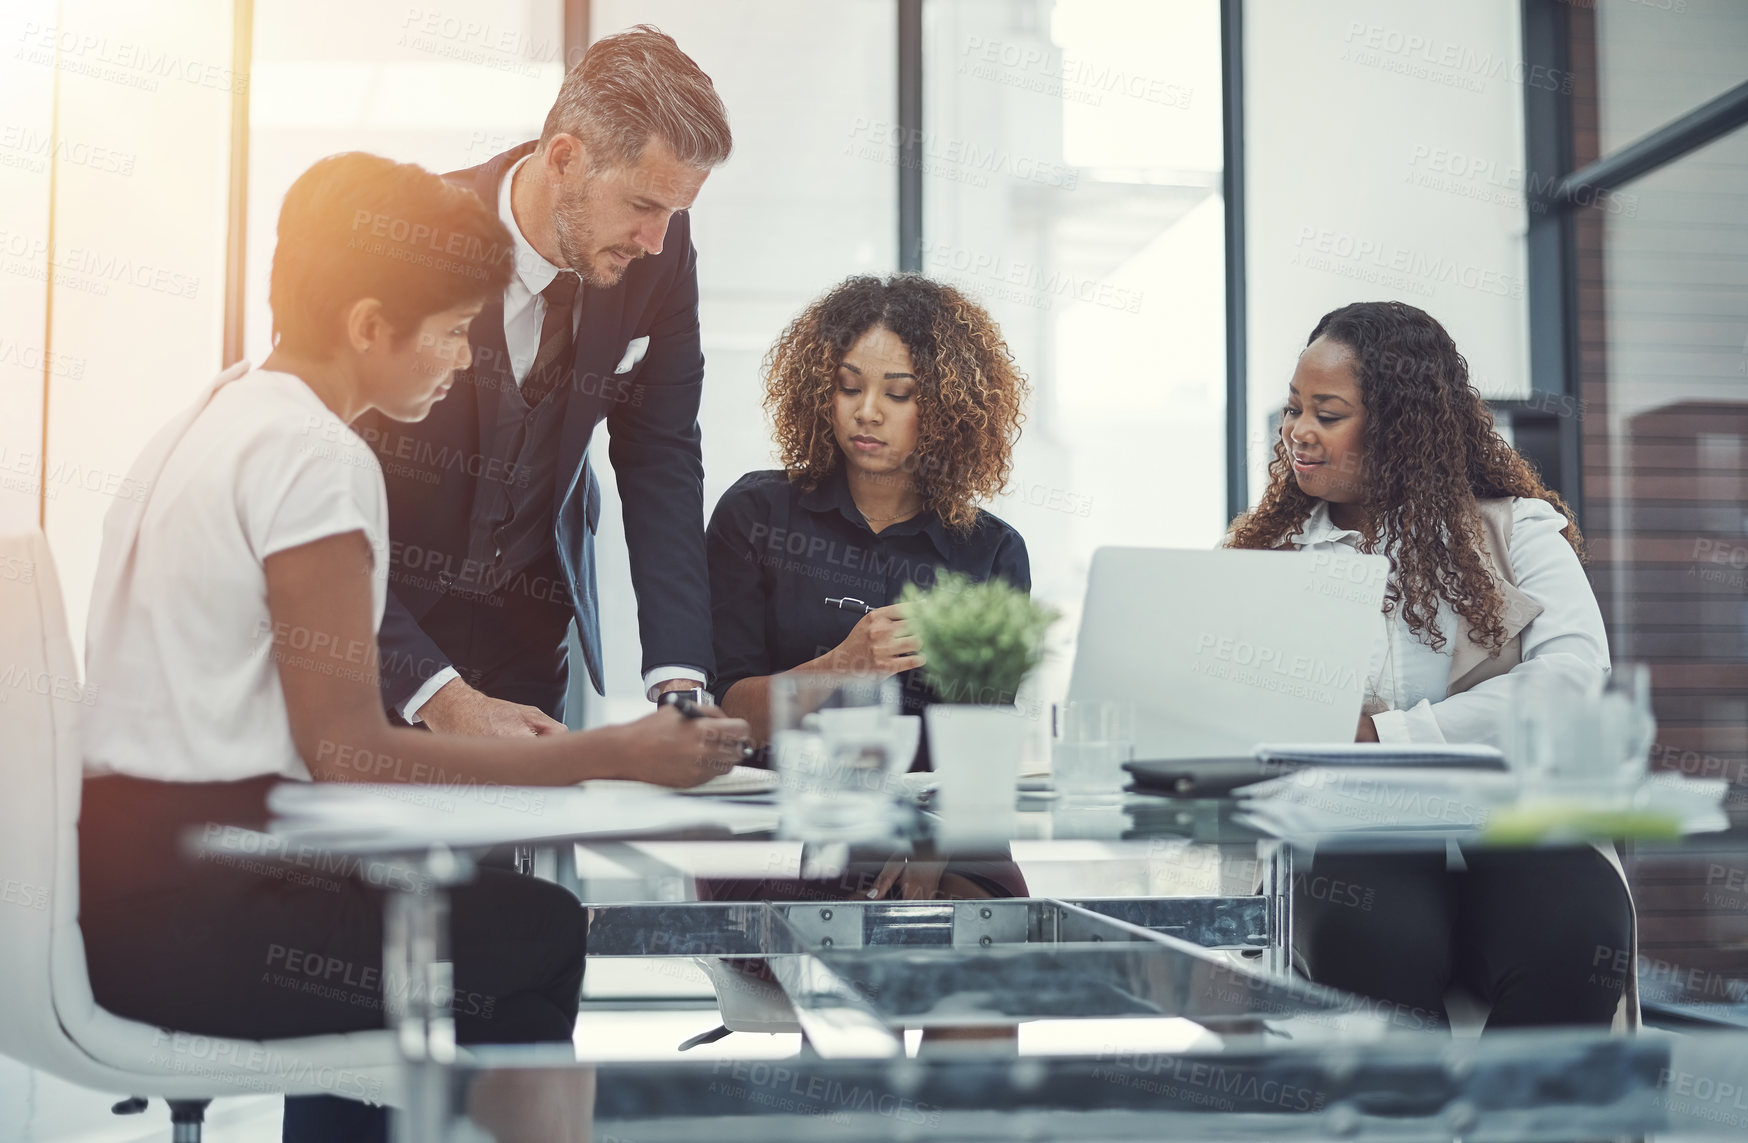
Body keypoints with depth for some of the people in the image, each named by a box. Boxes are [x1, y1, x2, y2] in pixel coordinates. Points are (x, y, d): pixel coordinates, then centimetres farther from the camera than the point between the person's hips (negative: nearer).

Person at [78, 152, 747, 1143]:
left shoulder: (216, 417, 14)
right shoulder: (314, 457, -15)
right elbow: (349, 754, -16)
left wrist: (461, 711, 11)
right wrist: (614, 756, -13)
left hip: (118, 863, 10)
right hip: (182, 909, -10)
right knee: (538, 941, -1)